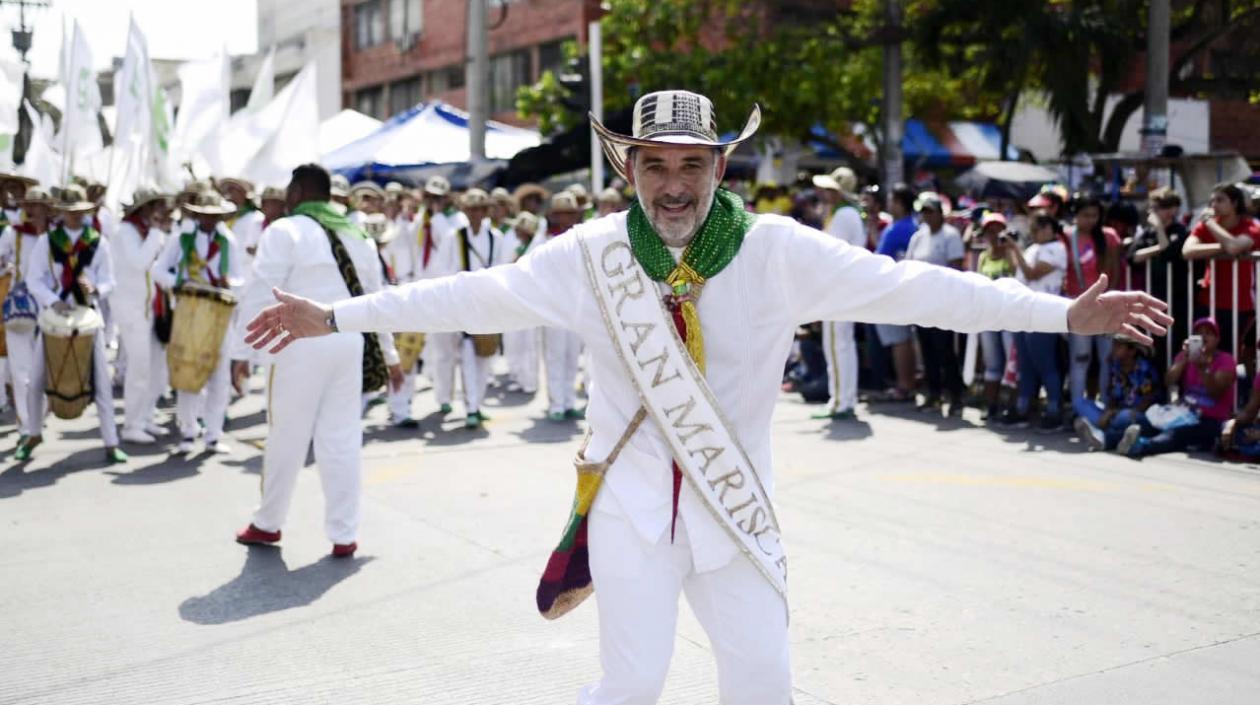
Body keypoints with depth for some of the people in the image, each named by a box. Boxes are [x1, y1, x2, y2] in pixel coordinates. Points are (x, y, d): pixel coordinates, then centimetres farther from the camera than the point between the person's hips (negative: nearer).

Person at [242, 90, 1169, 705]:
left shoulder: (778, 251, -9)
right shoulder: (592, 254, -7)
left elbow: (906, 287, -14)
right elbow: (478, 294, -8)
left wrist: (1069, 312, -19)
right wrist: (333, 317, -11)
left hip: (736, 506, 1)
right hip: (632, 505, -1)